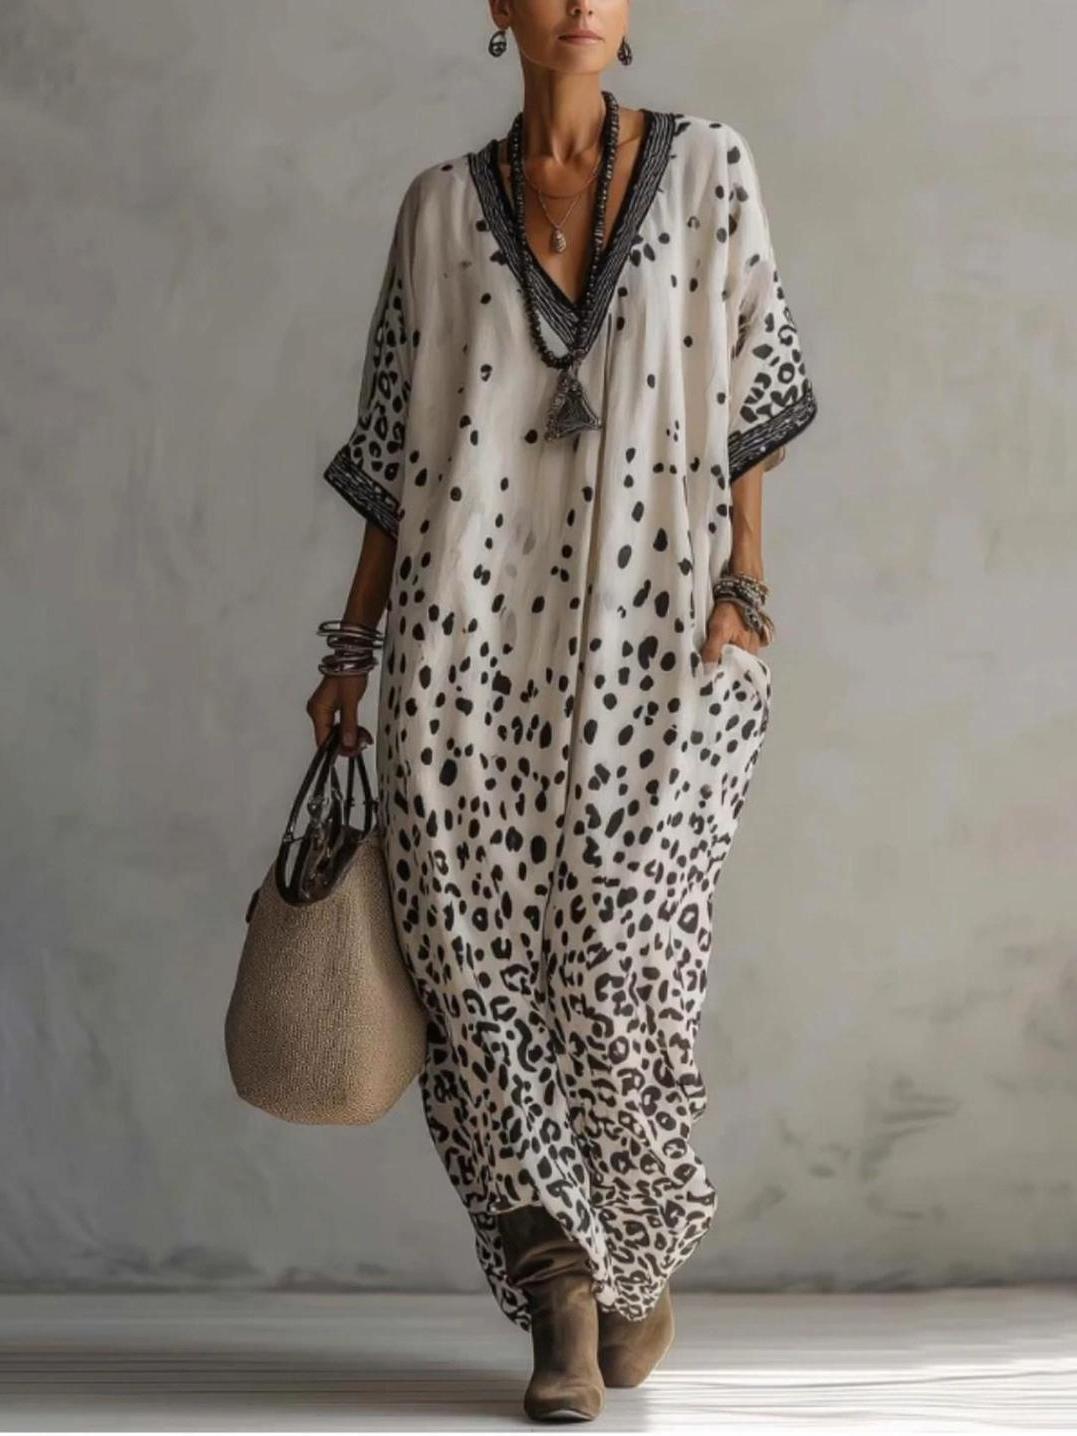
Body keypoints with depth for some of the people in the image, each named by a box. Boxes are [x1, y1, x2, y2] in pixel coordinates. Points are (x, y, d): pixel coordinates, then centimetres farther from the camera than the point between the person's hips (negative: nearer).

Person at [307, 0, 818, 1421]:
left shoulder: (706, 169, 8)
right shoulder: (442, 206, 11)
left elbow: (752, 398, 6)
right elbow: (397, 448, 13)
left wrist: (743, 586, -5)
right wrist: (353, 647, 9)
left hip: (651, 628, -1)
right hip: (477, 637, 2)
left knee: (623, 948, -9)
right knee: (477, 950, -9)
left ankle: (637, 1259, 15)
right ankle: (561, 1280, 0)